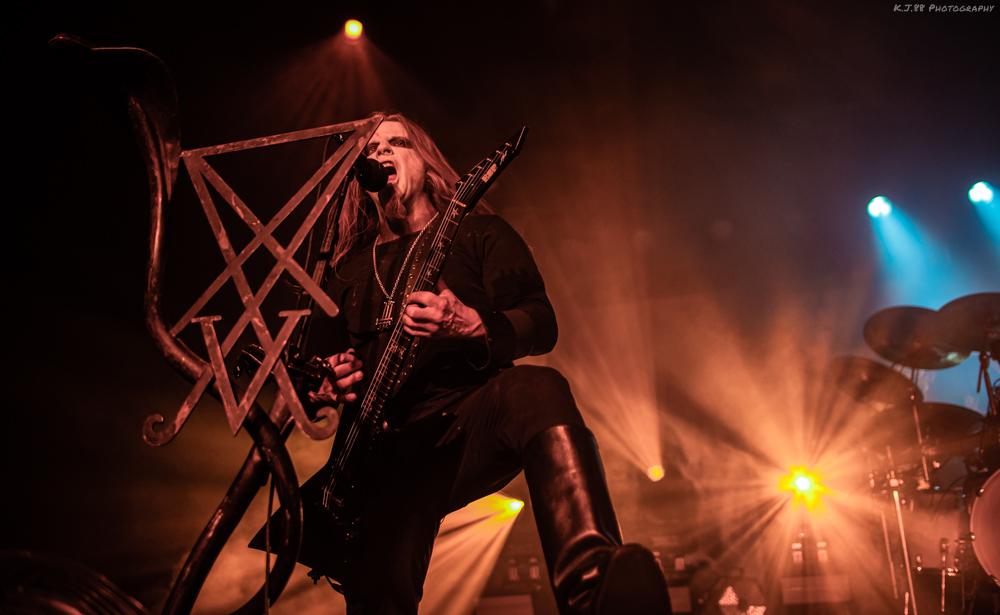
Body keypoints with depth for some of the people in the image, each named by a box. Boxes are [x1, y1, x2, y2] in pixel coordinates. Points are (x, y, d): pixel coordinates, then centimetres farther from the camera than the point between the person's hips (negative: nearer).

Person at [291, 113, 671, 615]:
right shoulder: (349, 269, 25)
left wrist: (470, 325, -20)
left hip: (477, 420, -2)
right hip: (392, 447, 3)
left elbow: (541, 324, 1)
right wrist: (327, 380, 2)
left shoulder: (478, 233, 14)